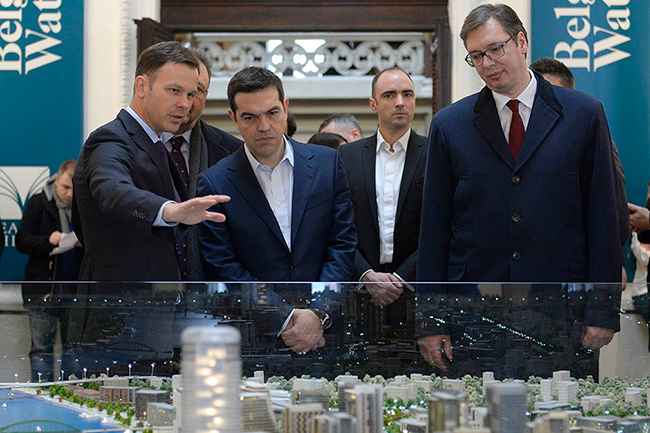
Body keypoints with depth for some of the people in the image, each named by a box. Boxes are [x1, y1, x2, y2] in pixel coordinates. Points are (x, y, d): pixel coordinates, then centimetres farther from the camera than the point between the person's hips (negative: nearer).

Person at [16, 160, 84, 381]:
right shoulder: (38, 203, 3)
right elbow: (22, 242, 0)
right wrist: (49, 240, -18)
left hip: (76, 289, 1)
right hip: (43, 289, -1)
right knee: (41, 348, 1)